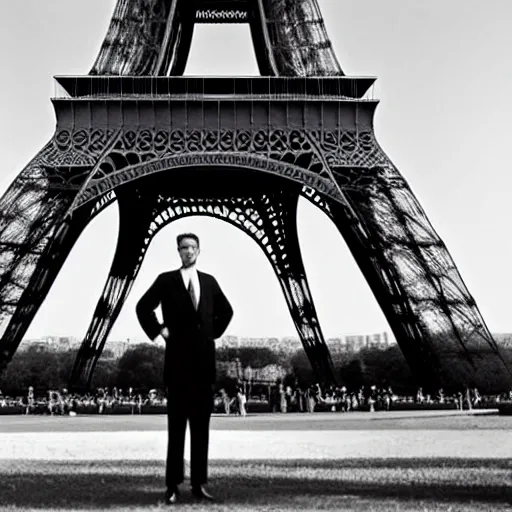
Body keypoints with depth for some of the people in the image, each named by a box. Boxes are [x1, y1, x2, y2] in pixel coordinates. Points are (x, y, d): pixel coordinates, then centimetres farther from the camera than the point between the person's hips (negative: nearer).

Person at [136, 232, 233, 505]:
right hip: (178, 358, -3)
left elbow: (226, 311, 24)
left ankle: (199, 483, 10)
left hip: (204, 358, 3)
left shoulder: (209, 281, 11)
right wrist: (158, 331, -3)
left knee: (201, 424, 5)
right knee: (176, 423, -2)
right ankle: (173, 485, 1)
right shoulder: (166, 280, 2)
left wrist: (214, 333, 13)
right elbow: (143, 307, 4)